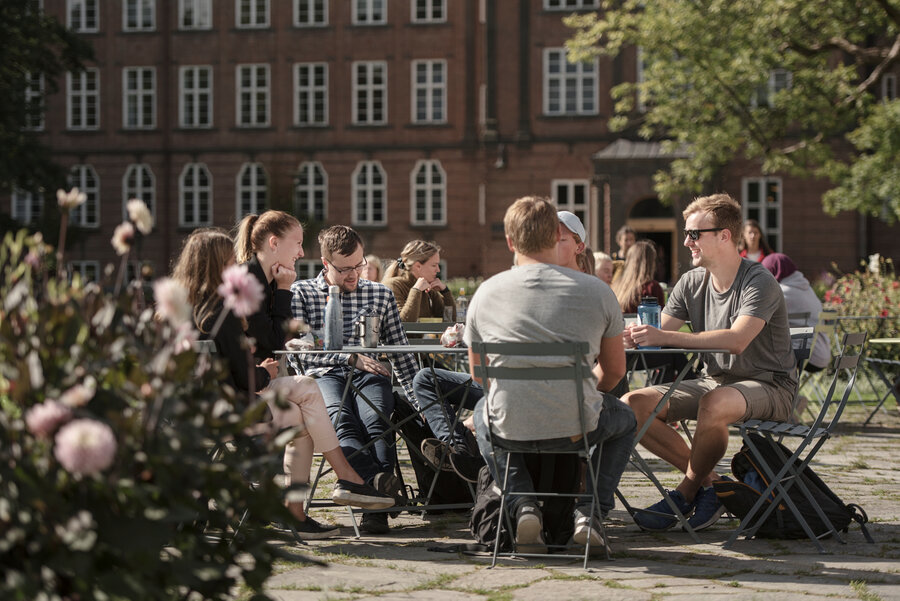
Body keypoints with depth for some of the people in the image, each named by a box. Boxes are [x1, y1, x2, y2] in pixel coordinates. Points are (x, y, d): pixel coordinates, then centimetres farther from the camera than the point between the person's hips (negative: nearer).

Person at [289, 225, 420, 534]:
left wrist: (418, 401, 10)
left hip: (369, 376, 2)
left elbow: (400, 352, 20)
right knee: (340, 419, -37)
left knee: (376, 422, -33)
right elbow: (298, 352, -2)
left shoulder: (381, 294, 19)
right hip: (323, 377, -2)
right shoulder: (301, 292, 9)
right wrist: (350, 358, -12)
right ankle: (382, 483, -60)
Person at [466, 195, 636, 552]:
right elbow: (614, 370, 11)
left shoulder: (486, 293, 3)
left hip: (509, 429, 1)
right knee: (624, 419, 35)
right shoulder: (597, 291, 0)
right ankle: (590, 510, 14)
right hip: (578, 428, 0)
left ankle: (522, 504, 16)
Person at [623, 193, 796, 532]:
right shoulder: (692, 283, 5)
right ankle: (707, 479, -6)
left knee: (714, 404, -40)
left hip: (767, 386, -7)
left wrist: (664, 337, -36)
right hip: (714, 381, 7)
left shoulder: (759, 283, -16)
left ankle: (685, 494, -15)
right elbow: (658, 335, 1)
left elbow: (737, 340, -33)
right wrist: (633, 337, -25)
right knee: (633, 404, -12)